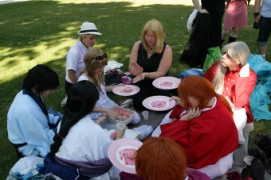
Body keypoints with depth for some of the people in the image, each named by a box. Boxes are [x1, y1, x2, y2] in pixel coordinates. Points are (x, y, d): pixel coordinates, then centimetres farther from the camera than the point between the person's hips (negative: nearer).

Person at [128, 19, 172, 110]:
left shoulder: (166, 49, -11)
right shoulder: (138, 45, -3)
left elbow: (161, 72, -13)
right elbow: (131, 67, -2)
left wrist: (145, 75, -30)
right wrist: (136, 71, -27)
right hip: (141, 83, 1)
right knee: (139, 103, -26)